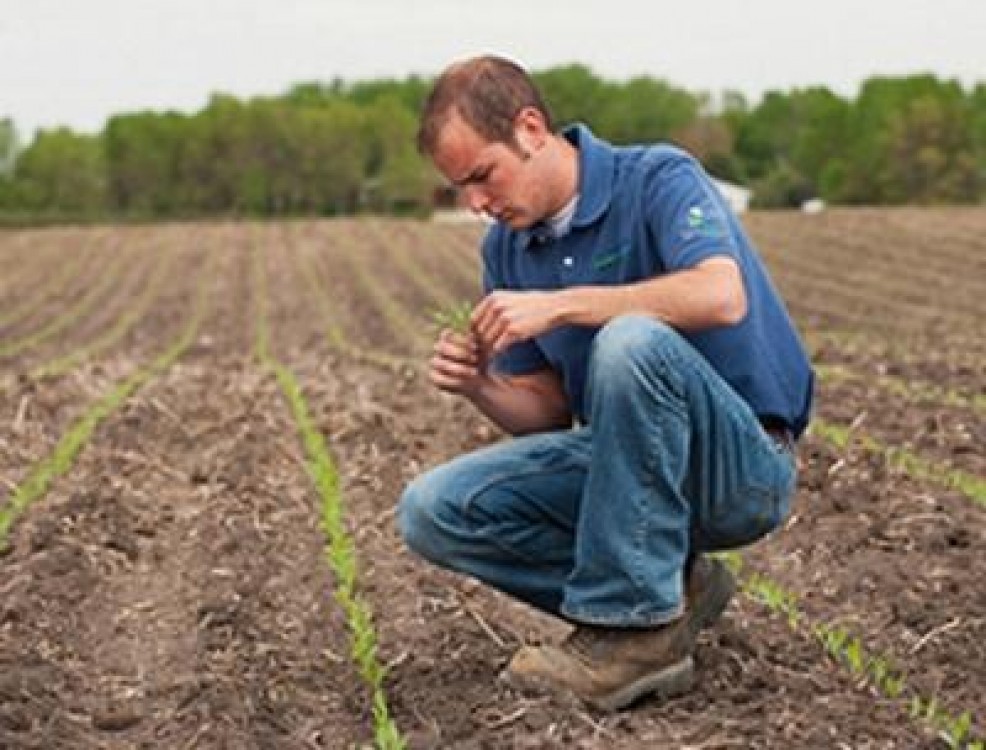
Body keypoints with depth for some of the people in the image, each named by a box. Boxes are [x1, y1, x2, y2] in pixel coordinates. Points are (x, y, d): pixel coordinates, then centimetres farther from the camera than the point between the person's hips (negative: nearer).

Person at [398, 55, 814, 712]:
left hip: (743, 465, -7)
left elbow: (721, 297, -34)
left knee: (630, 341, -36)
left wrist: (559, 305, -30)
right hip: (620, 460, 7)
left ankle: (638, 624, -25)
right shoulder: (506, 247, 6)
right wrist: (480, 386, -12)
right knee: (432, 512, -9)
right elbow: (549, 412, 10)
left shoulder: (659, 180, -13)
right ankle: (667, 588, -1)